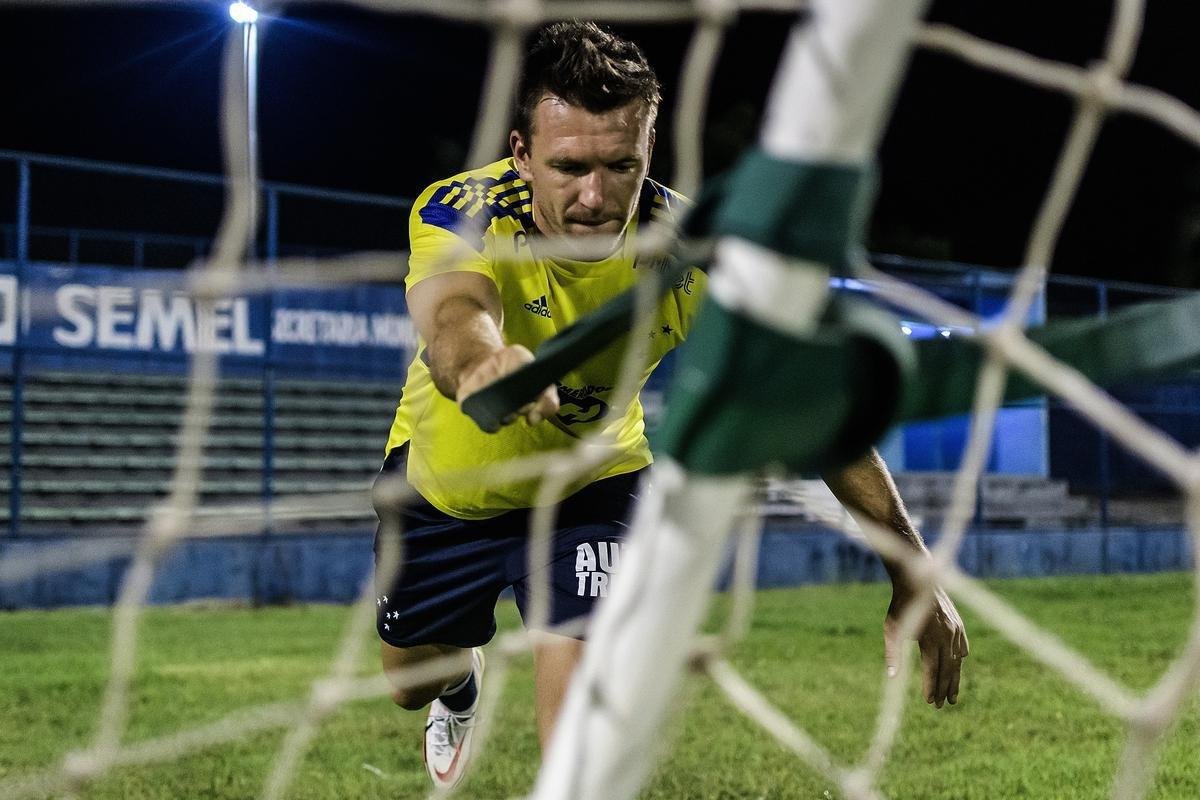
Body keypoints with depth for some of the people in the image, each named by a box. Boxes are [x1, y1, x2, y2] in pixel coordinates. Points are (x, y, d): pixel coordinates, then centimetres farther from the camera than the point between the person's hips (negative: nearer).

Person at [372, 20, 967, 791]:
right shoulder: (463, 211, -35)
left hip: (588, 486, -1)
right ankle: (463, 684, 60)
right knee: (412, 680, 23)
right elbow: (451, 314, -59)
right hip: (442, 480, 1)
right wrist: (477, 360, -85)